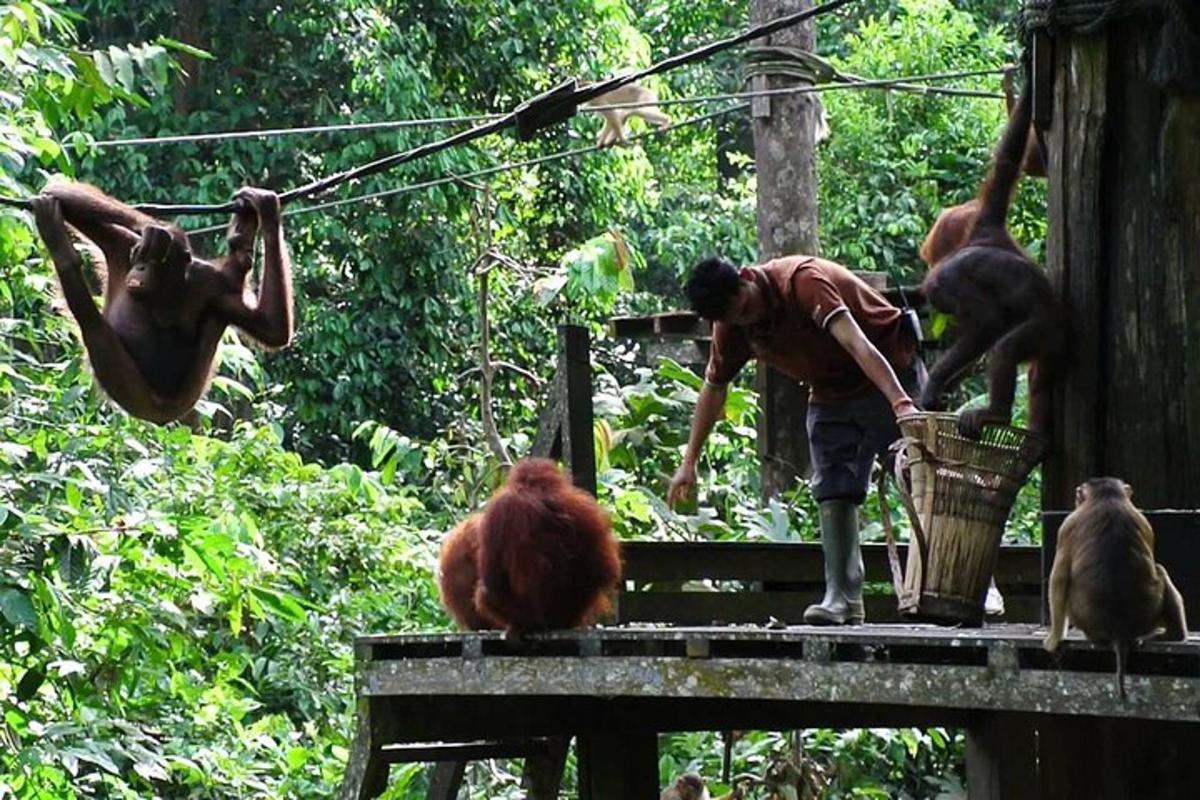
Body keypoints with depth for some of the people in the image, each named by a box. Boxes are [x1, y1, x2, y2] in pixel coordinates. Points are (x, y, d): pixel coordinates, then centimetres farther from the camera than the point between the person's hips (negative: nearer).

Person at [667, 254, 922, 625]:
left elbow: (856, 343, -40)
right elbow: (713, 388, 6)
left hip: (888, 374, -7)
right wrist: (689, 462, 7)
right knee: (832, 492, -6)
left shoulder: (803, 280, -30)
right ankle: (842, 598, -10)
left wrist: (900, 402, -49)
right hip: (831, 392, 7)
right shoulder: (730, 324, -8)